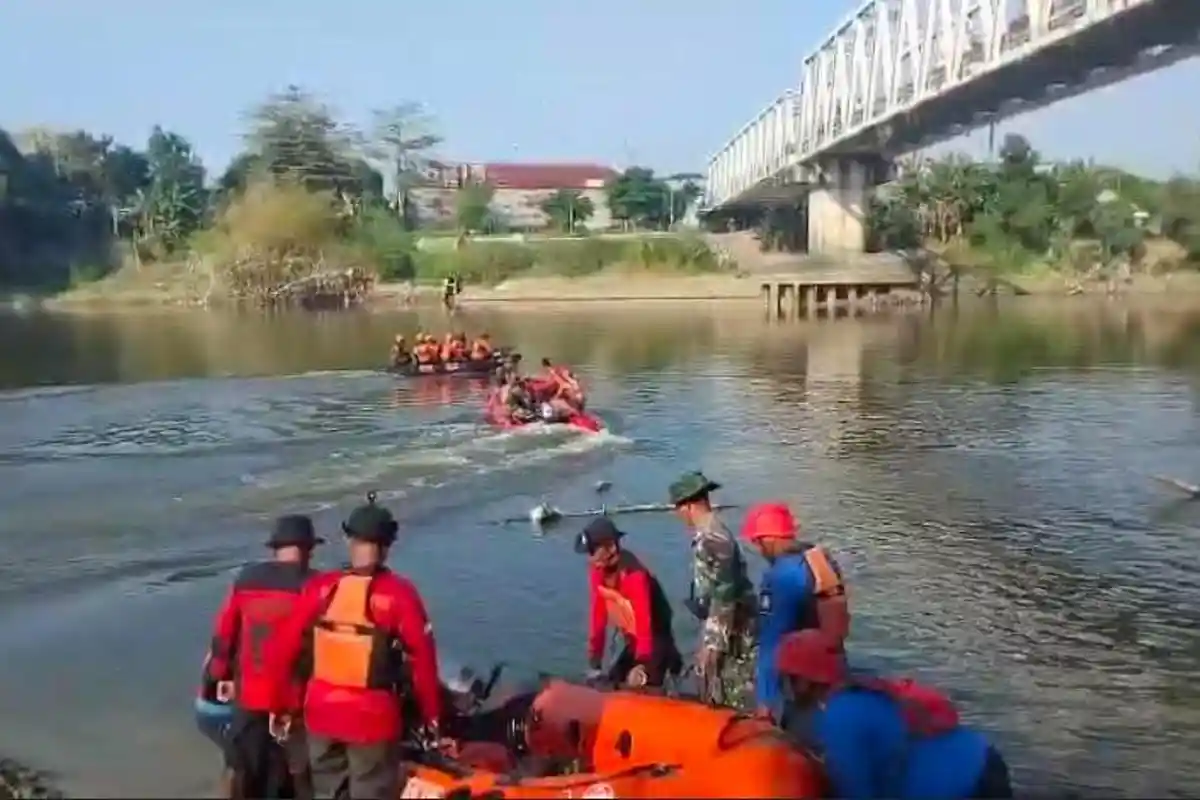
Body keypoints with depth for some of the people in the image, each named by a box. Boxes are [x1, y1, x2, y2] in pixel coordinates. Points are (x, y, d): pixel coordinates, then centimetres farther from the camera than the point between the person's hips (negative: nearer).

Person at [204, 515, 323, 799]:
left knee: (248, 773, 16)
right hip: (297, 694, -4)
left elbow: (224, 632, 8)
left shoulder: (246, 580, 2)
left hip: (250, 693, 4)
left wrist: (217, 675, 19)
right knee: (306, 774, 8)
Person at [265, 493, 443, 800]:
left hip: (321, 711, 4)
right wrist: (431, 716, -1)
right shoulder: (398, 593, -14)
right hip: (373, 716, -4)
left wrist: (281, 705, 11)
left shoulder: (320, 587, -4)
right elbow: (423, 658, -13)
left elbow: (282, 648, -1)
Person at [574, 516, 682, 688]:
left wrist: (641, 666, -39)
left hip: (656, 643, -8)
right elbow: (598, 617, 0)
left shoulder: (634, 575, -29)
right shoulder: (598, 573, -5)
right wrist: (594, 663, 1)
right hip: (633, 642, 8)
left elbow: (644, 623, -33)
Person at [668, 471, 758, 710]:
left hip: (730, 632, -10)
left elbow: (723, 595, -24)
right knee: (717, 699, 16)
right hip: (723, 628, 10)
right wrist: (709, 640, 22)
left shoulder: (712, 539, -21)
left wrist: (714, 644, -22)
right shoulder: (708, 535, 11)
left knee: (736, 702, -4)